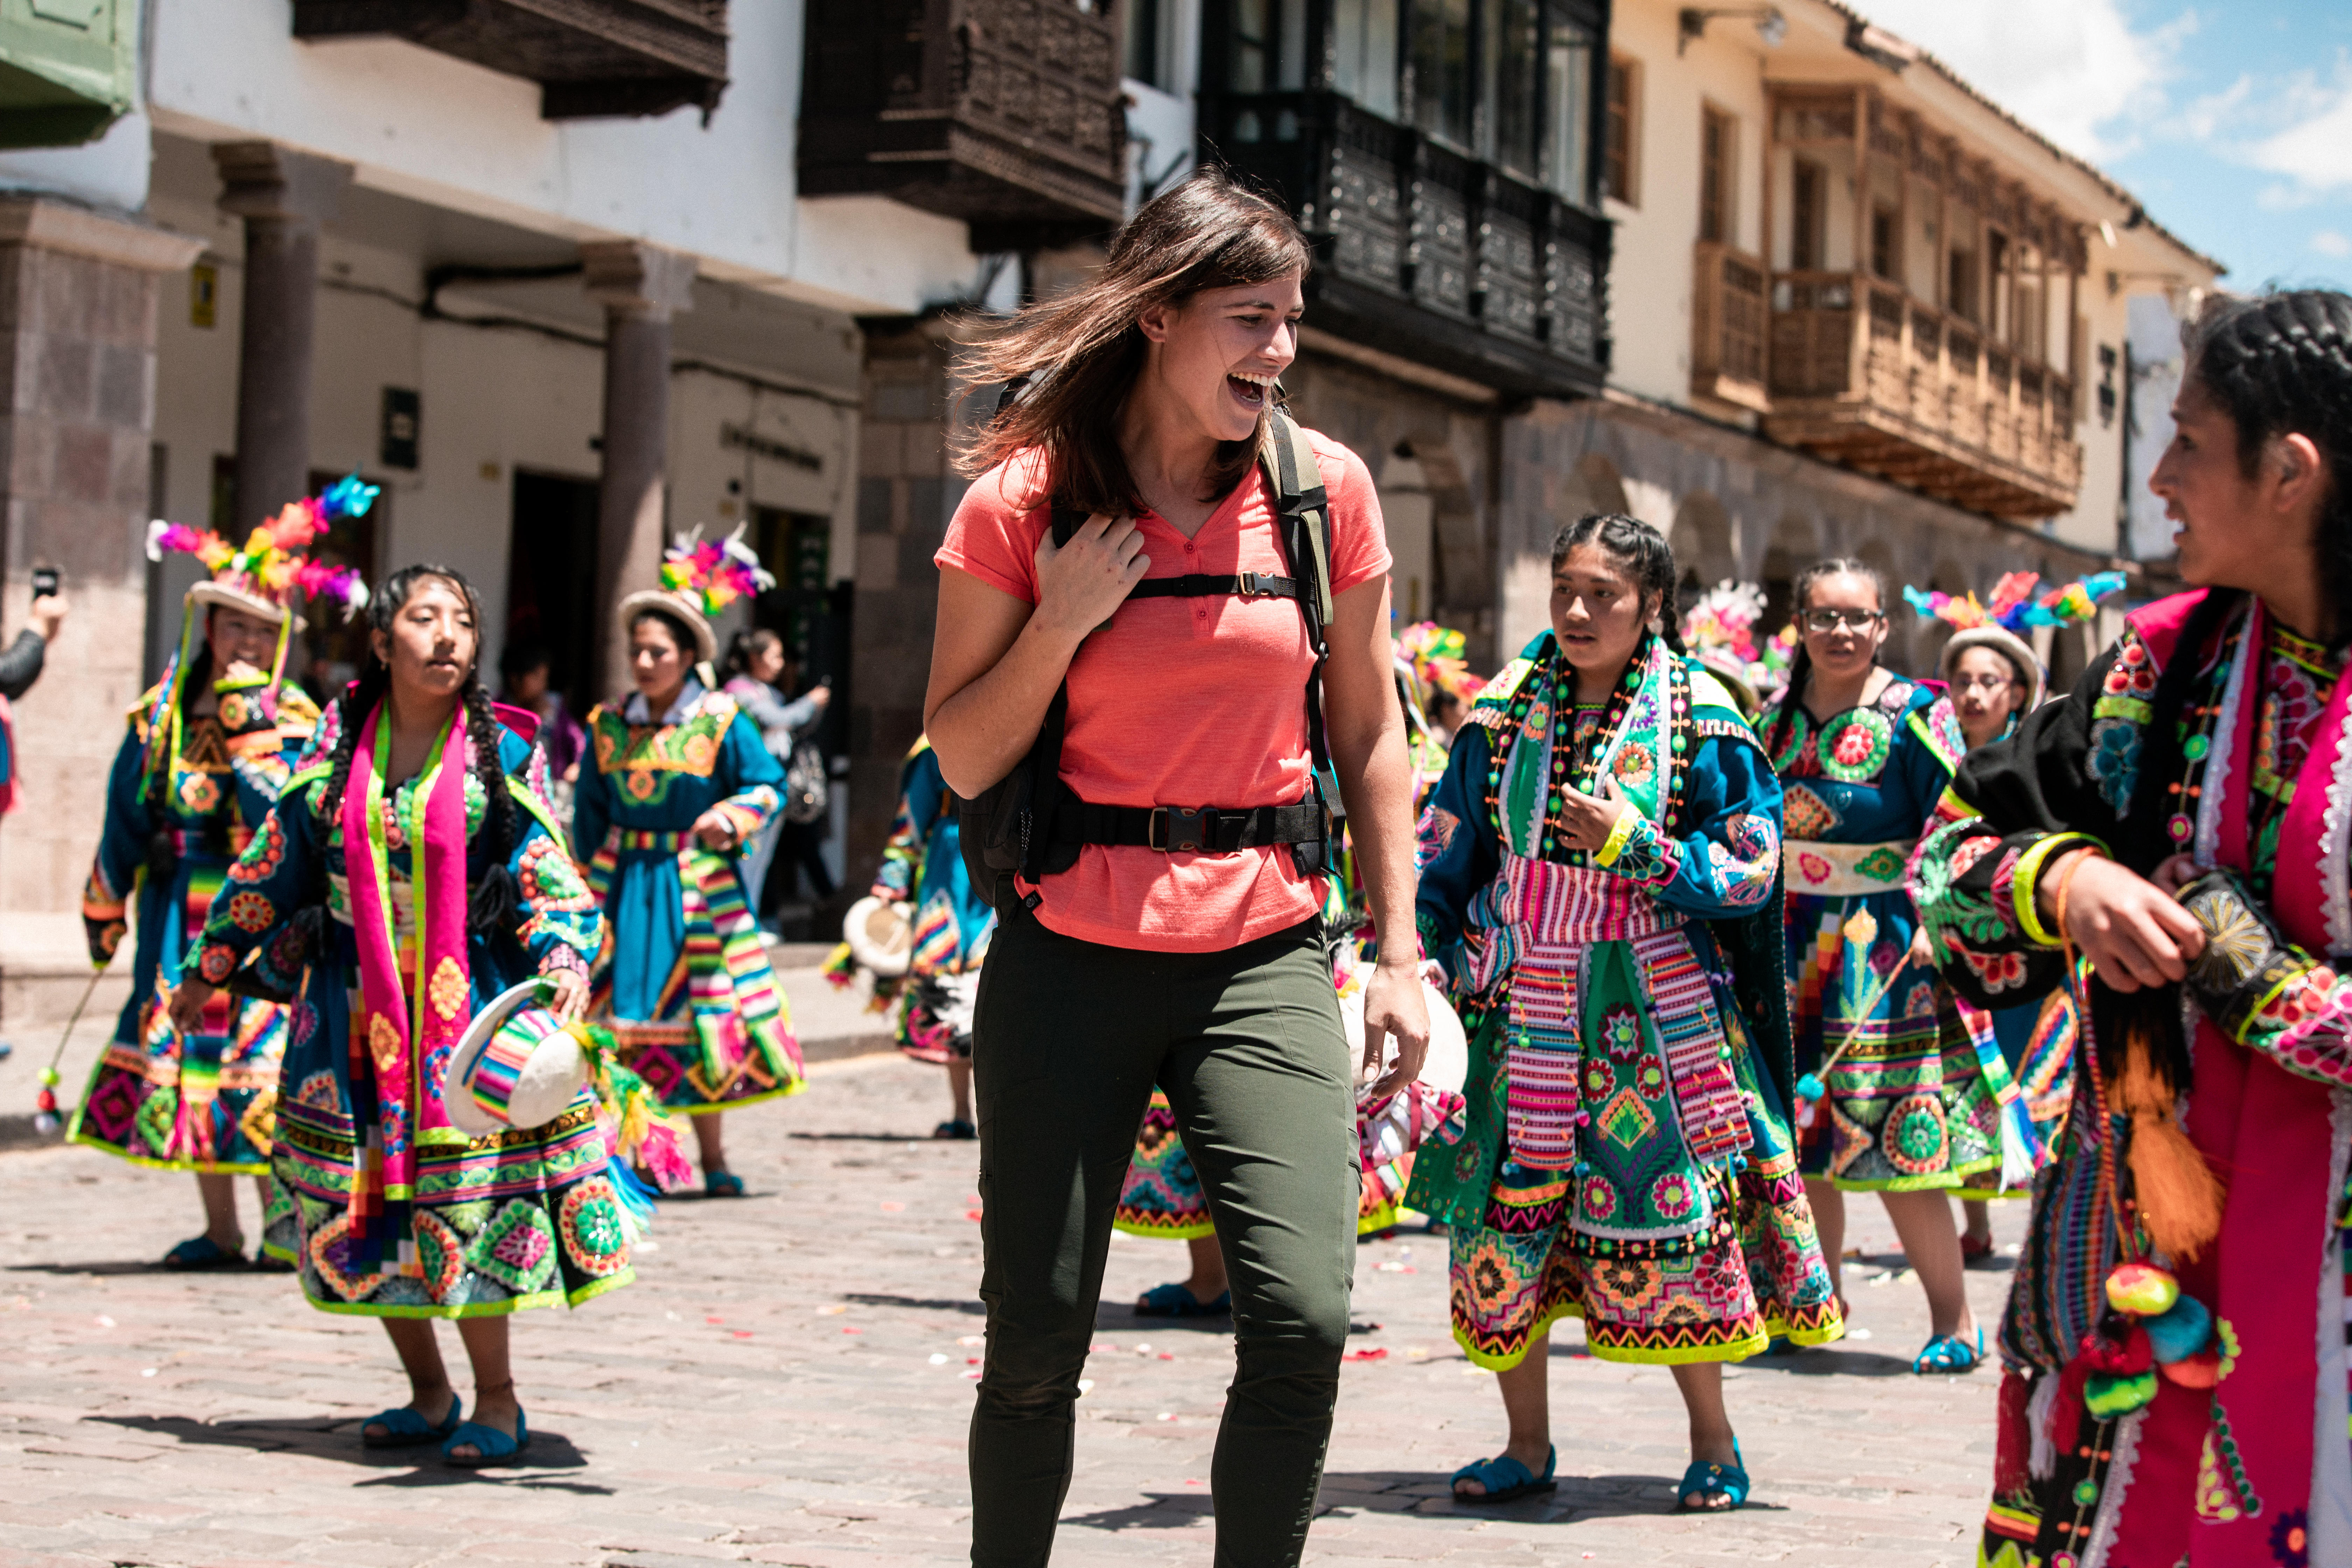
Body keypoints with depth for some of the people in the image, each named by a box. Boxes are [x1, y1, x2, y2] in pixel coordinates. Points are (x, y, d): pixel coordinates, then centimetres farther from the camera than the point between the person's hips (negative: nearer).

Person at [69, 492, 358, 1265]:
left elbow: (283, 817, -16)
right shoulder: (161, 715, 9)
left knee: (261, 1056, -10)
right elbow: (125, 818, 14)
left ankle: (285, 1222, -4)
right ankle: (220, 1230, 12)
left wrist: (252, 735, -20)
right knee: (183, 1056, 5)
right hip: (180, 912, 4)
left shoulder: (297, 722, -2)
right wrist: (104, 907, 14)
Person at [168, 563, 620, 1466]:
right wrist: (211, 966, 19)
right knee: (358, 1207, 5)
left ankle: (497, 1401, 8)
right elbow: (273, 866, 14)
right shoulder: (338, 749, 5)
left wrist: (567, 962, -19)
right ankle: (429, 1394, 21)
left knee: (465, 1197, -6)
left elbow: (547, 880, -2)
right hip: (355, 1009, 3)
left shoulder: (496, 756, 0)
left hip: (467, 1003, -3)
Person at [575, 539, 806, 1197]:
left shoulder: (721, 722, -3)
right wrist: (588, 877, 12)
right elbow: (588, 814, 14)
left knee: (700, 1016, 1)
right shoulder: (609, 725, 6)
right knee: (613, 1009, -3)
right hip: (620, 886, 2)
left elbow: (765, 786, 1)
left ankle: (712, 1159, 9)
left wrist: (730, 818, -16)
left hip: (695, 890, -2)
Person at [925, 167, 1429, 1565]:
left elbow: (1370, 739, 10)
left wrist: (1403, 955, 6)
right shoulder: (1026, 497, -2)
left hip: (1264, 955, 1)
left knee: (1305, 1315, -16)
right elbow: (964, 758, 2)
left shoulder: (1324, 490, 3)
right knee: (1037, 1339, 5)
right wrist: (1062, 621, -13)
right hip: (1073, 958, -1)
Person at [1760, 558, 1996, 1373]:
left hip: (1884, 950, -5)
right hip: (1793, 945, 5)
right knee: (1798, 1137, 8)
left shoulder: (1914, 715, -6)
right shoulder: (1776, 717, 10)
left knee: (1894, 1144, -7)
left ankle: (1953, 1319, 2)